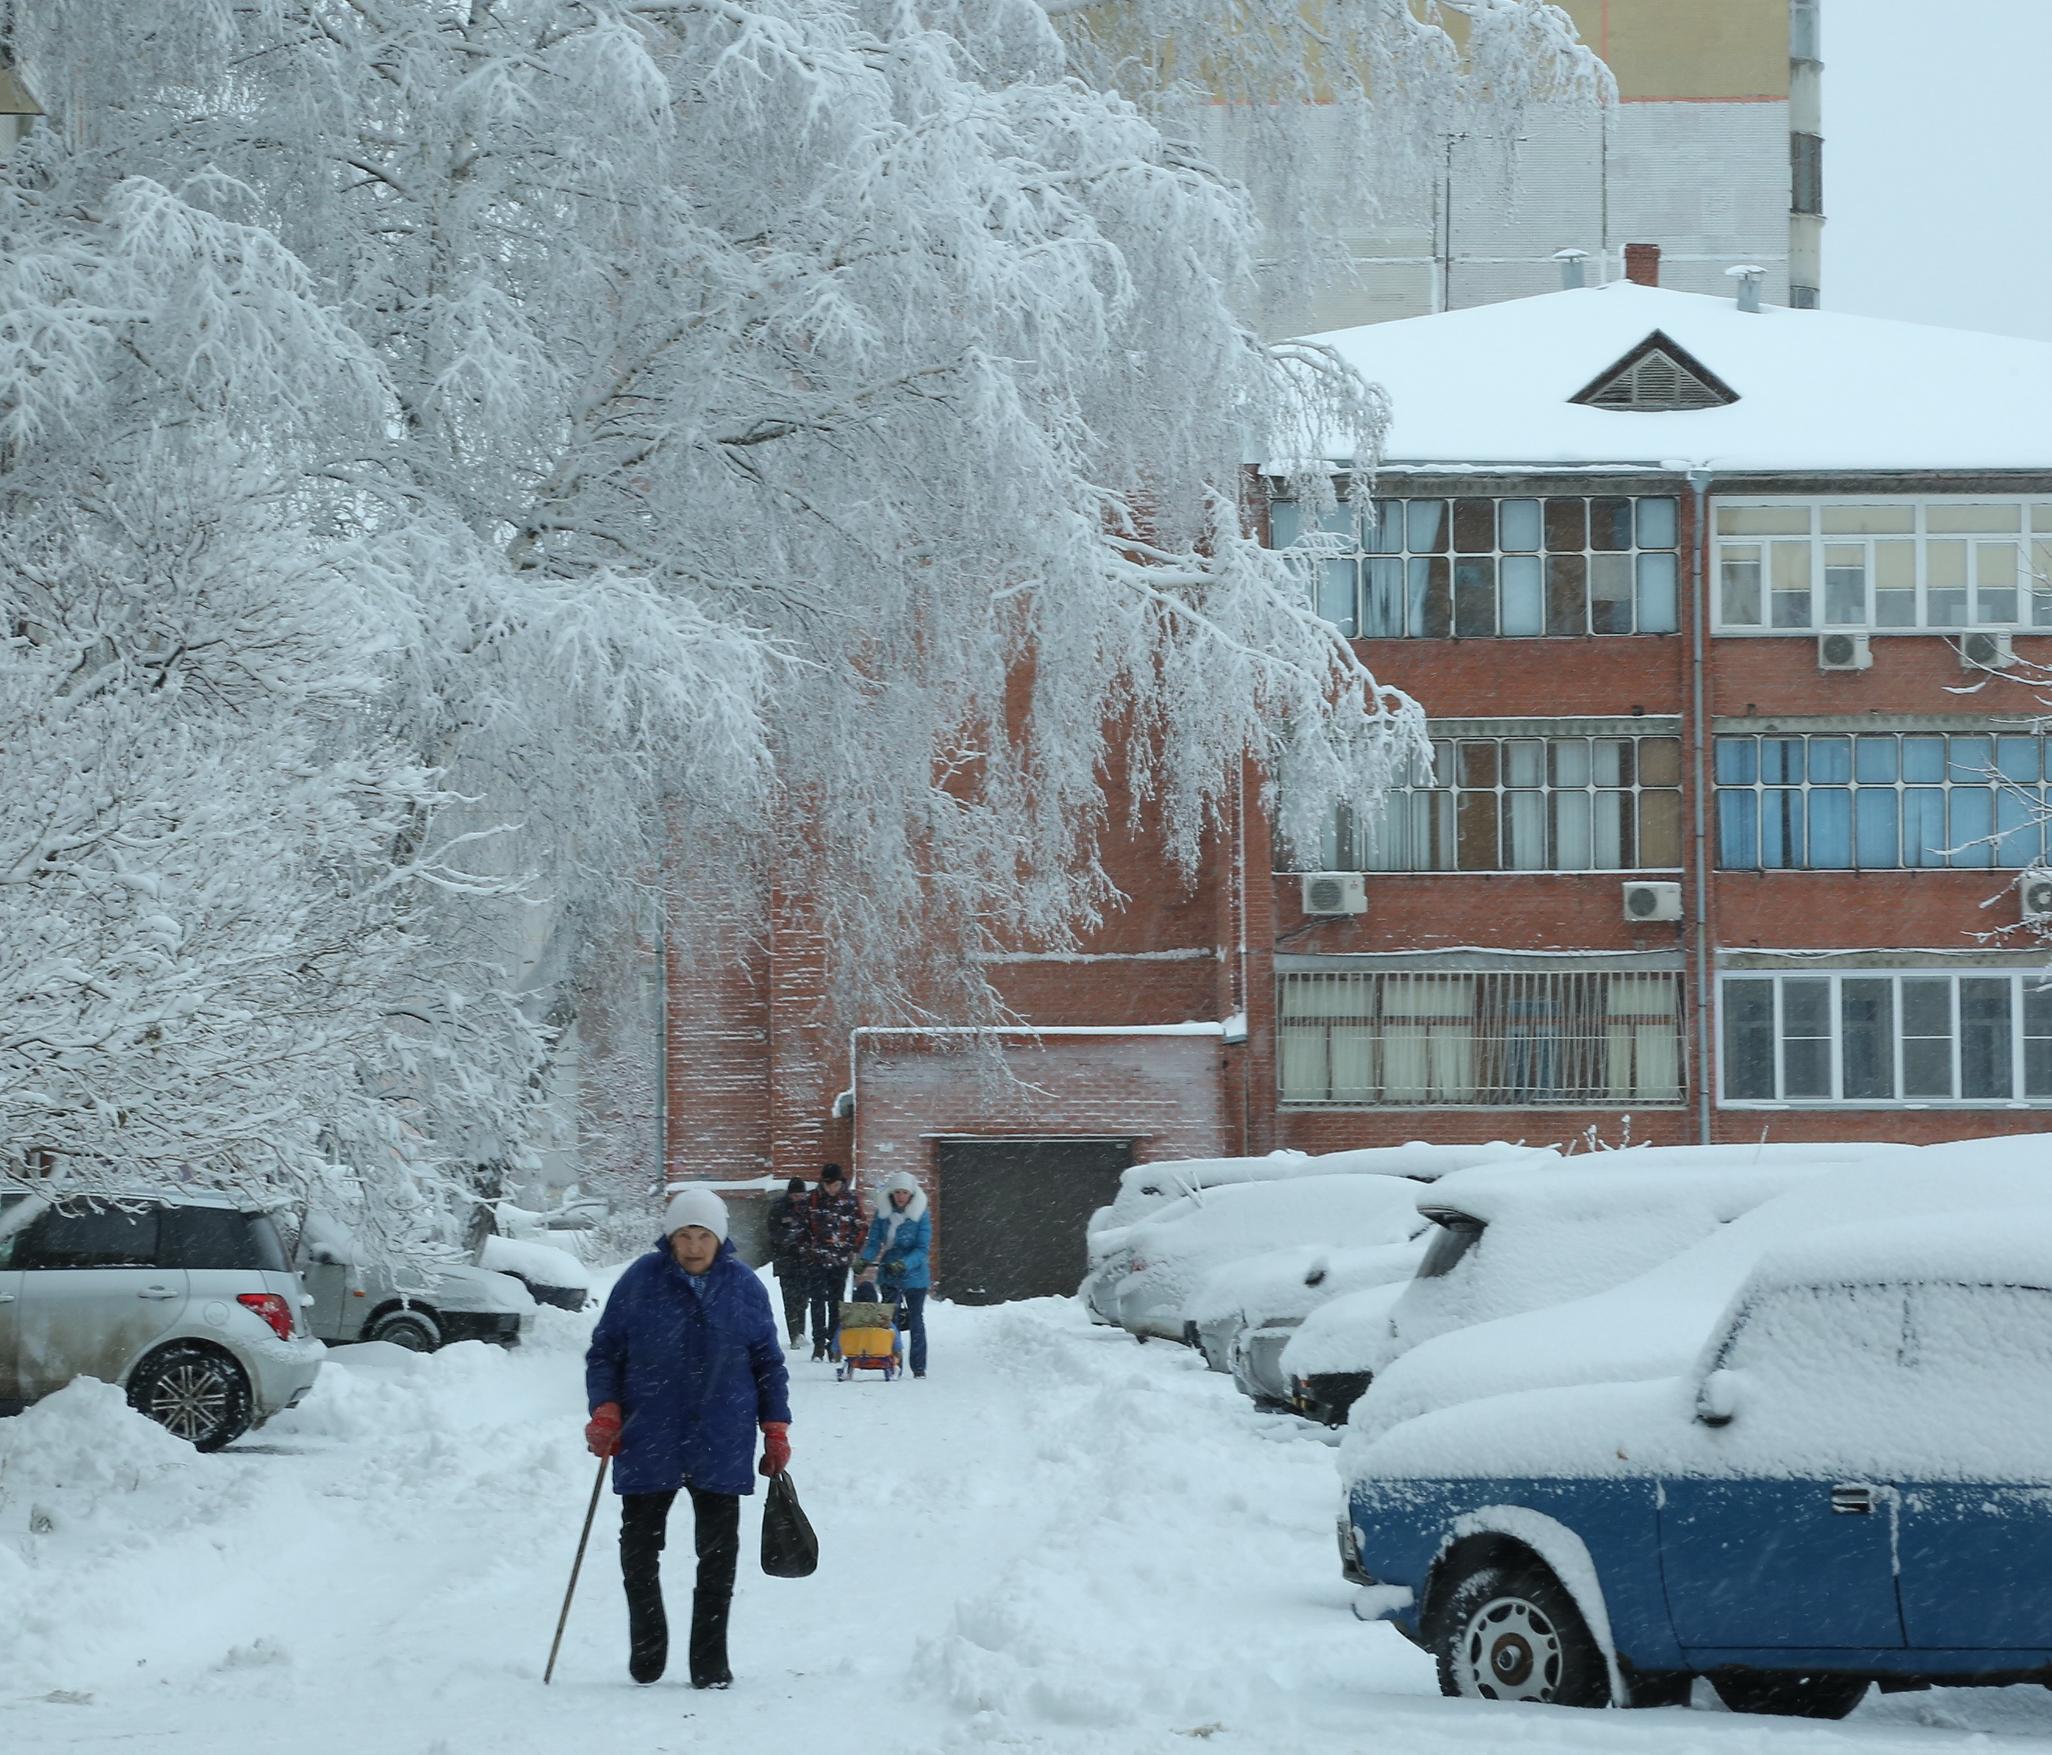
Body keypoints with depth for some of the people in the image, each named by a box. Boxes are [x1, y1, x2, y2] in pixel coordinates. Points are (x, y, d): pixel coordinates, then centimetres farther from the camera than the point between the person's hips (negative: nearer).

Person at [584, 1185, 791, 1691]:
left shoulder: (743, 1286, 3)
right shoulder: (640, 1280, -2)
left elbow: (768, 1362, 12)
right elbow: (604, 1351, 5)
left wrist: (776, 1429, 8)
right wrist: (605, 1410, -8)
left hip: (722, 1447, 1)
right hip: (647, 1443, -1)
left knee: (718, 1554, 1)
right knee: (639, 1546, 4)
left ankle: (710, 1661, 9)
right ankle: (646, 1645, 23)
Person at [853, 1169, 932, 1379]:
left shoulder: (921, 1215, -8)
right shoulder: (883, 1213, 1)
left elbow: (922, 1249, -14)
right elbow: (873, 1242, 0)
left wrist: (903, 1264, -29)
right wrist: (864, 1260, -19)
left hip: (915, 1277, -2)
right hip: (888, 1277, 3)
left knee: (916, 1322, 3)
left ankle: (919, 1367, 9)